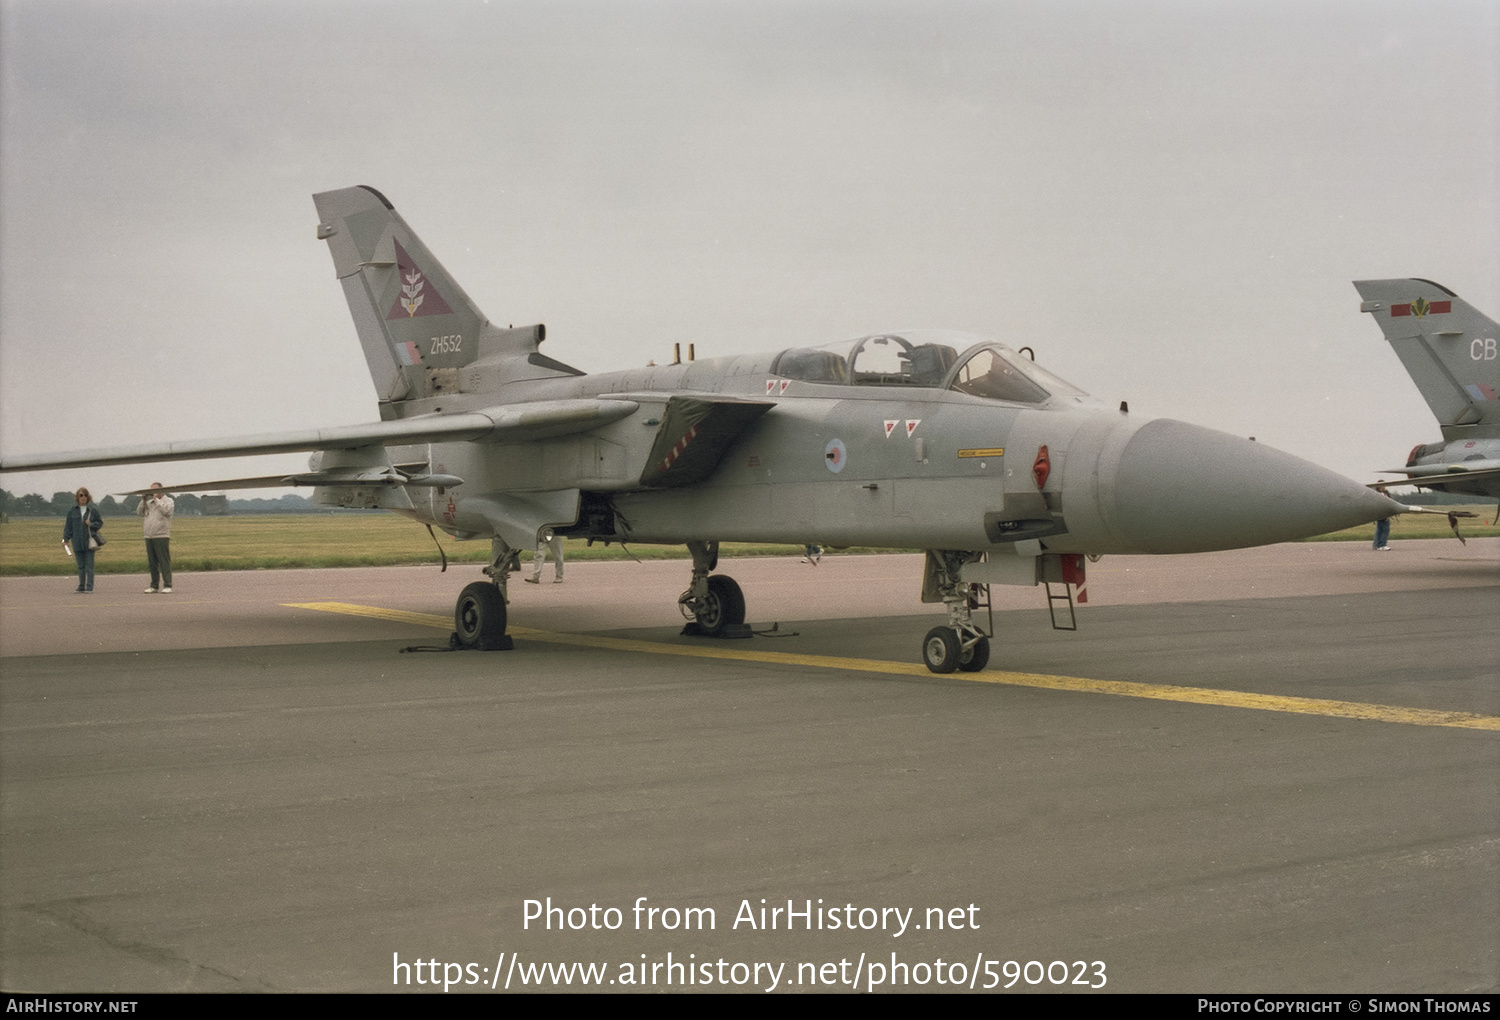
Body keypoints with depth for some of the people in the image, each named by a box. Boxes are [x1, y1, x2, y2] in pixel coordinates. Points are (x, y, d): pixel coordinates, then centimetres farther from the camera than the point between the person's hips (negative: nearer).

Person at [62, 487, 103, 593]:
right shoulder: (72, 510, 6)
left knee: (89, 565, -3)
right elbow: (68, 526, 8)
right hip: (77, 541, 2)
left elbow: (100, 522, 8)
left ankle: (89, 586, -1)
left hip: (89, 541, -2)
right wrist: (66, 539, 3)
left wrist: (91, 524, -11)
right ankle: (81, 586, 14)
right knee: (81, 565, 8)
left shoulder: (93, 510, 3)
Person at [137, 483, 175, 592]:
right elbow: (139, 513, 13)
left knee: (164, 562, -8)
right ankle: (154, 586, 14)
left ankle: (167, 586, -8)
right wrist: (143, 501, 3)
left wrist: (156, 500, -9)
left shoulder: (168, 500, 4)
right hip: (149, 537, 6)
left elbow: (166, 511, -15)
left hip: (161, 537, -6)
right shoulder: (149, 502, 18)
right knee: (152, 563, 8)